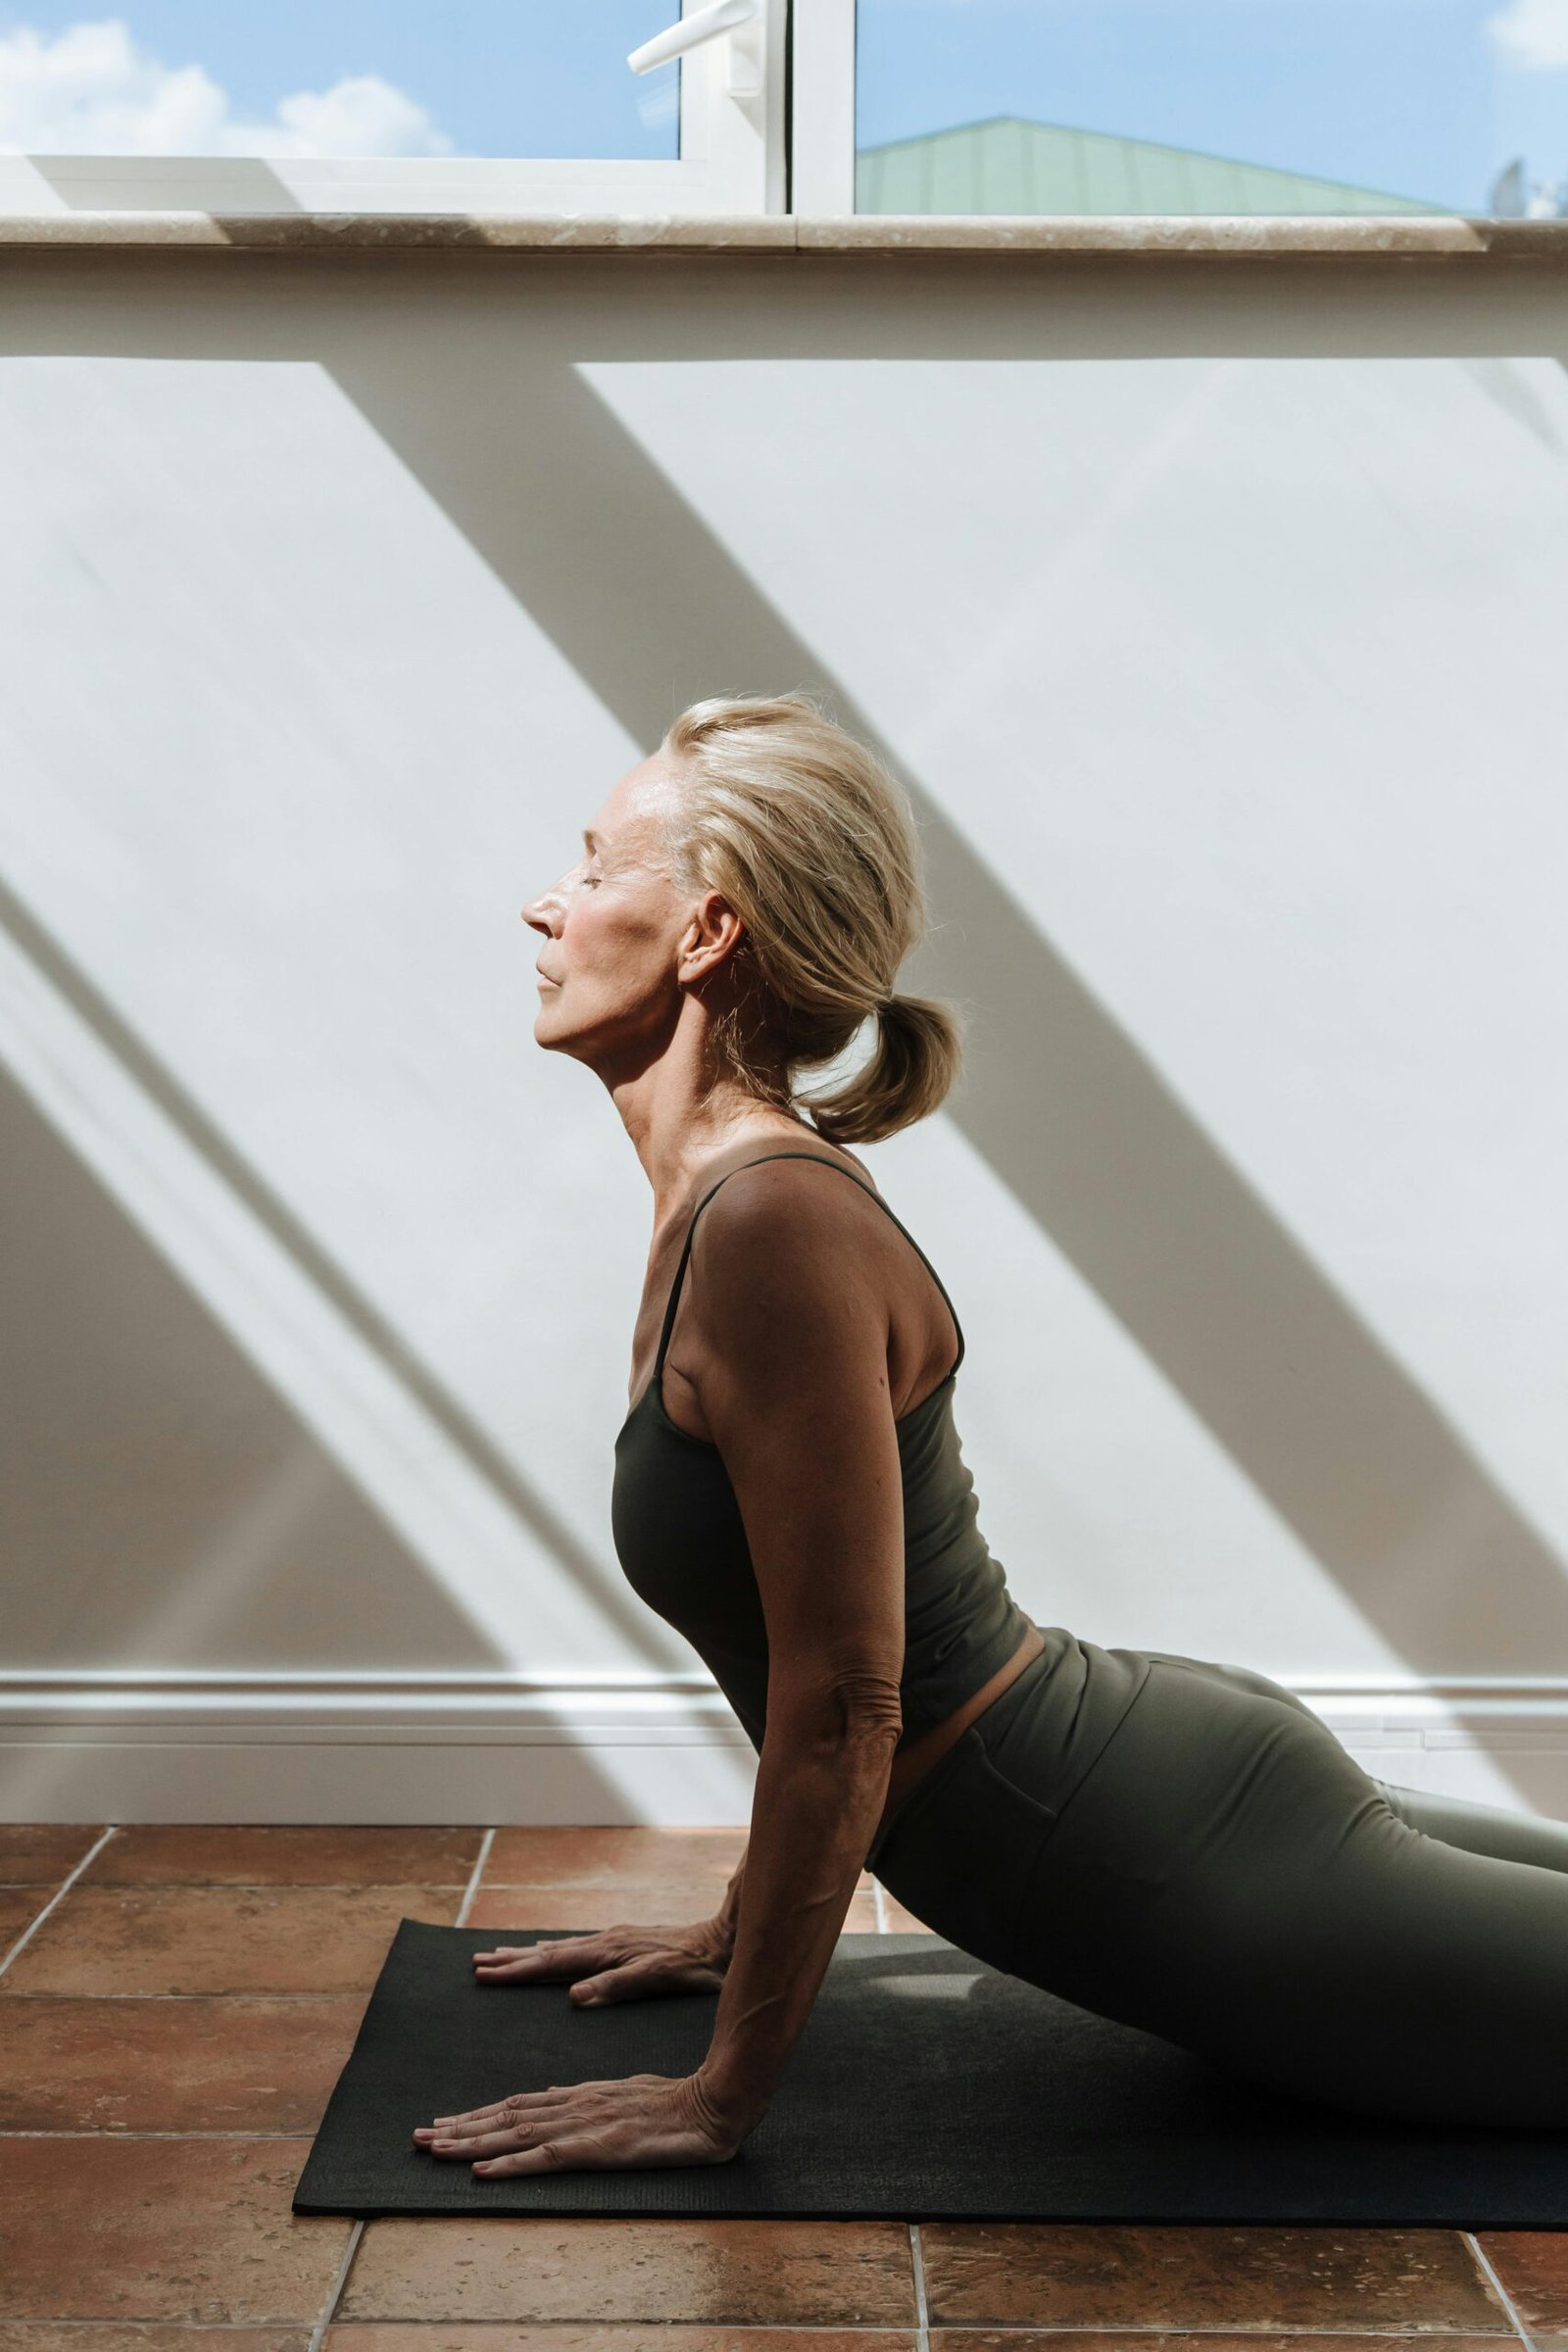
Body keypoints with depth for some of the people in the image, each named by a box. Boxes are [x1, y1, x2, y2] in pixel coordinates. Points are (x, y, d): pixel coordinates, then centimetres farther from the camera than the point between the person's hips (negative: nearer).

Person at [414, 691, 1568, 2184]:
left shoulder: (775, 1221, -26)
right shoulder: (719, 1193, 3)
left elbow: (844, 1702, -24)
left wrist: (722, 2093, -15)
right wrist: (740, 1932, 18)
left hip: (1203, 1875, -9)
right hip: (1185, 1776, 9)